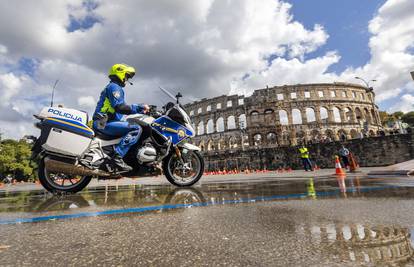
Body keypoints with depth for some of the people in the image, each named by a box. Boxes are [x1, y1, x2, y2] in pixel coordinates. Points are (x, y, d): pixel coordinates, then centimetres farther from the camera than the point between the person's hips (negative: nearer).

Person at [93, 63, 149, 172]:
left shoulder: (114, 87, 28)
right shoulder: (114, 87, -5)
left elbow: (123, 107, 25)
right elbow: (119, 107, -20)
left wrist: (140, 109, 17)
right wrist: (139, 108, -14)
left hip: (103, 123, 11)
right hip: (105, 123, -11)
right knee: (136, 129, -26)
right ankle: (117, 156, -31)